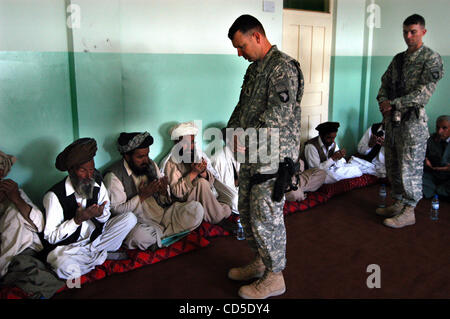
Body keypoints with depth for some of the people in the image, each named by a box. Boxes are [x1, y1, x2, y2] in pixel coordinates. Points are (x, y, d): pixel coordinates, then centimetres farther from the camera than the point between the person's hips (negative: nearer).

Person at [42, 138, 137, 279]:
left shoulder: (98, 184, -6)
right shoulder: (55, 195, -20)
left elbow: (106, 218, 5)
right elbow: (50, 237, -17)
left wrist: (101, 214, -21)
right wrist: (77, 220, -31)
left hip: (96, 236, 5)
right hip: (66, 246, -5)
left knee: (130, 218, -10)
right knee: (66, 268, -38)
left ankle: (90, 251, -8)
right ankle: (99, 255, -8)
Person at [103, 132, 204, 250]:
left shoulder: (151, 165, 10)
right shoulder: (114, 175, -9)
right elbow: (116, 210, -13)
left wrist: (164, 192, -11)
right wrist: (142, 196, -20)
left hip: (164, 212, 5)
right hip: (141, 221, -5)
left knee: (196, 209, -15)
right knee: (141, 236, -40)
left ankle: (160, 234, -11)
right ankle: (164, 232, -7)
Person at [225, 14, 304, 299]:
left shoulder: (283, 67, -13)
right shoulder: (254, 69, 16)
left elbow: (281, 112, -23)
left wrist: (247, 137, -21)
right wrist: (231, 131, 4)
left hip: (273, 156, -10)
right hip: (251, 157, 10)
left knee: (266, 216, -3)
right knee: (247, 211, 16)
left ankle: (274, 278, 14)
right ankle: (260, 262, 34)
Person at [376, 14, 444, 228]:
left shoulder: (431, 58, -7)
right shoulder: (398, 59, 14)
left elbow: (424, 92, -16)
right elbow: (385, 83, 16)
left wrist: (395, 104, -17)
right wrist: (383, 101, -4)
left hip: (413, 121, -7)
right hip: (392, 120, 7)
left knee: (410, 168, -2)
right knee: (392, 166, 13)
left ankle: (409, 212, 8)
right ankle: (398, 204, 27)